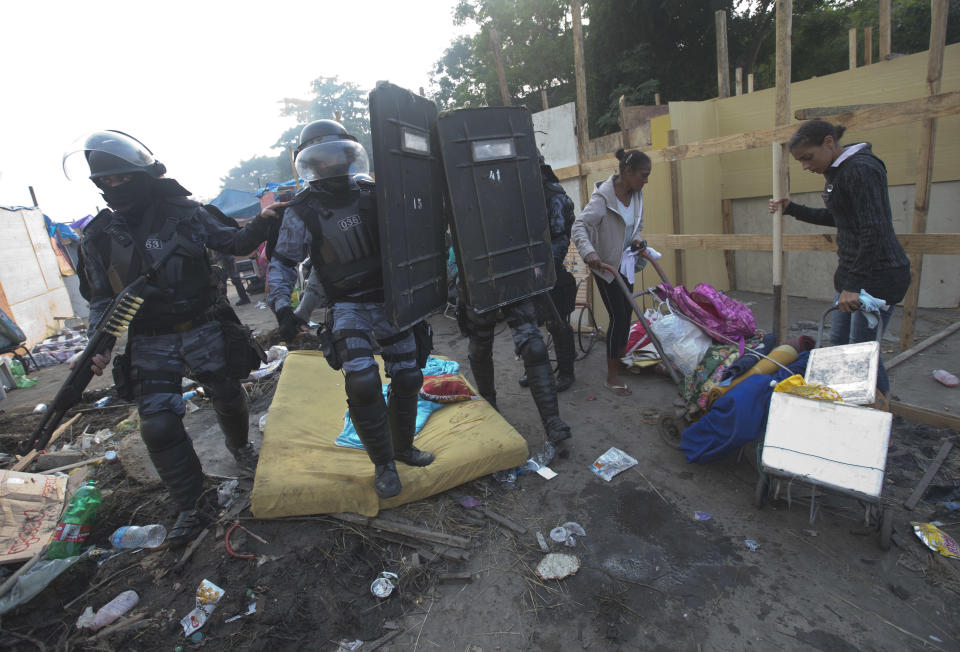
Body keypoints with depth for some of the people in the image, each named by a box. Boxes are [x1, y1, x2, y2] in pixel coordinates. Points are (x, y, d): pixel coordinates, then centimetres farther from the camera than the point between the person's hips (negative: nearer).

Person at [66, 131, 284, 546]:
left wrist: (262, 222, -19)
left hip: (205, 330, -1)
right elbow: (100, 297, 8)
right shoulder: (98, 237, 2)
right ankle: (188, 507, 11)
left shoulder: (184, 213, -4)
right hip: (151, 344, 1)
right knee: (158, 425, -6)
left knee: (228, 397, 13)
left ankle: (239, 446, 47)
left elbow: (235, 242, 0)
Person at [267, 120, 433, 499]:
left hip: (390, 299, 4)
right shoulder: (302, 211, -5)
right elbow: (282, 263, 1)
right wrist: (281, 308, -11)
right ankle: (384, 464, 1)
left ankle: (403, 447, 30)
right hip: (348, 307, -3)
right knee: (362, 382, -21)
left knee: (407, 378, 6)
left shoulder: (372, 193, 2)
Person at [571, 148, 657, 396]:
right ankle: (611, 377, 2)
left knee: (626, 313, 13)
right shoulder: (603, 197, -24)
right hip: (606, 264, -8)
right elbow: (579, 227, -35)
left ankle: (621, 359, 33)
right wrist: (589, 253, -50)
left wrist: (636, 239, 0)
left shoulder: (636, 193, 1)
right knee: (618, 316, -9)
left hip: (625, 262, 8)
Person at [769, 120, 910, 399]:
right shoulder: (838, 172, 11)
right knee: (838, 342, 15)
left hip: (878, 275, -10)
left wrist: (852, 285, -26)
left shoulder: (861, 170, -19)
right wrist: (791, 208, 16)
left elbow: (875, 231, -24)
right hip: (853, 271, 10)